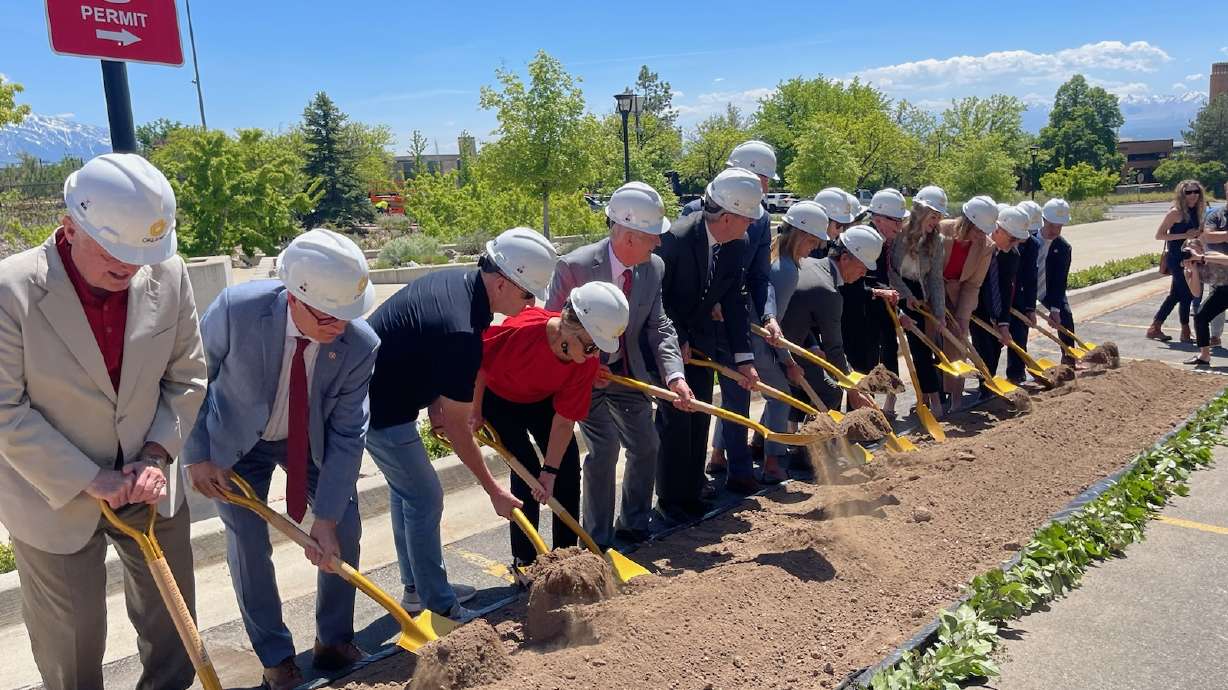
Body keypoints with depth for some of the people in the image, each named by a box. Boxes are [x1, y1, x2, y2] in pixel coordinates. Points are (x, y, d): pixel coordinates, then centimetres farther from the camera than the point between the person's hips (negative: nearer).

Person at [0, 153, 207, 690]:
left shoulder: (169, 275, -11)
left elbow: (187, 379, -1)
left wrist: (157, 455, -12)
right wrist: (88, 480, -18)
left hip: (148, 482, 4)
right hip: (53, 494, -3)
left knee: (173, 622, 19)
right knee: (71, 643, 13)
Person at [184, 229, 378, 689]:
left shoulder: (359, 344, -29)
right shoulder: (236, 309, -33)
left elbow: (347, 436, -22)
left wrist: (325, 520, -23)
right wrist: (198, 455, -14)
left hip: (311, 440, 2)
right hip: (238, 441, -1)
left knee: (343, 529, 0)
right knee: (249, 546, -1)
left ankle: (334, 641, 23)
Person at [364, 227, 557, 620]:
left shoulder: (457, 280, -4)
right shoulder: (460, 334, -32)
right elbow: (456, 427, -23)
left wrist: (435, 404, 2)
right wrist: (493, 491, -14)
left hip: (373, 391, 10)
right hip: (381, 411, -10)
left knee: (406, 490, 19)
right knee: (425, 499, -2)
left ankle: (416, 588, 33)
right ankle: (440, 609, 9)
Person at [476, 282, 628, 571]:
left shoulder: (589, 361, -25)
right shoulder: (520, 330, -40)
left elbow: (564, 419, -20)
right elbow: (478, 365, -21)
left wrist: (549, 472, -21)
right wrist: (476, 415, -13)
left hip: (542, 399, 4)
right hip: (499, 398, -4)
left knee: (567, 467, -2)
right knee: (526, 470, -12)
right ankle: (523, 560, 4)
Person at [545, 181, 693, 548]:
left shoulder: (654, 268, -11)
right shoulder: (575, 266, -25)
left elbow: (659, 327, -8)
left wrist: (675, 375, -22)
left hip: (628, 371, 6)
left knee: (646, 446, 9)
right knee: (604, 448, -13)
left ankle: (634, 525, 29)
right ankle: (598, 541, 4)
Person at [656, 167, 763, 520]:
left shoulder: (734, 246, -7)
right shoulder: (675, 238, -27)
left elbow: (734, 302, -4)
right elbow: (656, 297, -18)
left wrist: (745, 358, -9)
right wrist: (677, 340, -14)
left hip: (698, 341, 6)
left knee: (699, 418, 10)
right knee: (675, 418, -5)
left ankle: (692, 492, 24)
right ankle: (670, 498, 11)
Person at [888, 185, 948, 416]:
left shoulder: (936, 240, -4)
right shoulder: (899, 232, -15)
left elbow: (936, 279, -2)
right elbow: (887, 268, -12)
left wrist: (939, 314, -6)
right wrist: (905, 294, -14)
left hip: (917, 295, 2)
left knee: (921, 346, 0)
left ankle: (929, 397, 5)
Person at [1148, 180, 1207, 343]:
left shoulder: (1195, 212, 10)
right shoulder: (1176, 212, -12)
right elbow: (1159, 235, -15)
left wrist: (1197, 234, 0)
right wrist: (1185, 235, -19)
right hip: (1176, 258, -8)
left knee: (1175, 295, 12)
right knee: (1186, 294, -4)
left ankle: (1155, 329, 18)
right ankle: (1185, 333, 6)